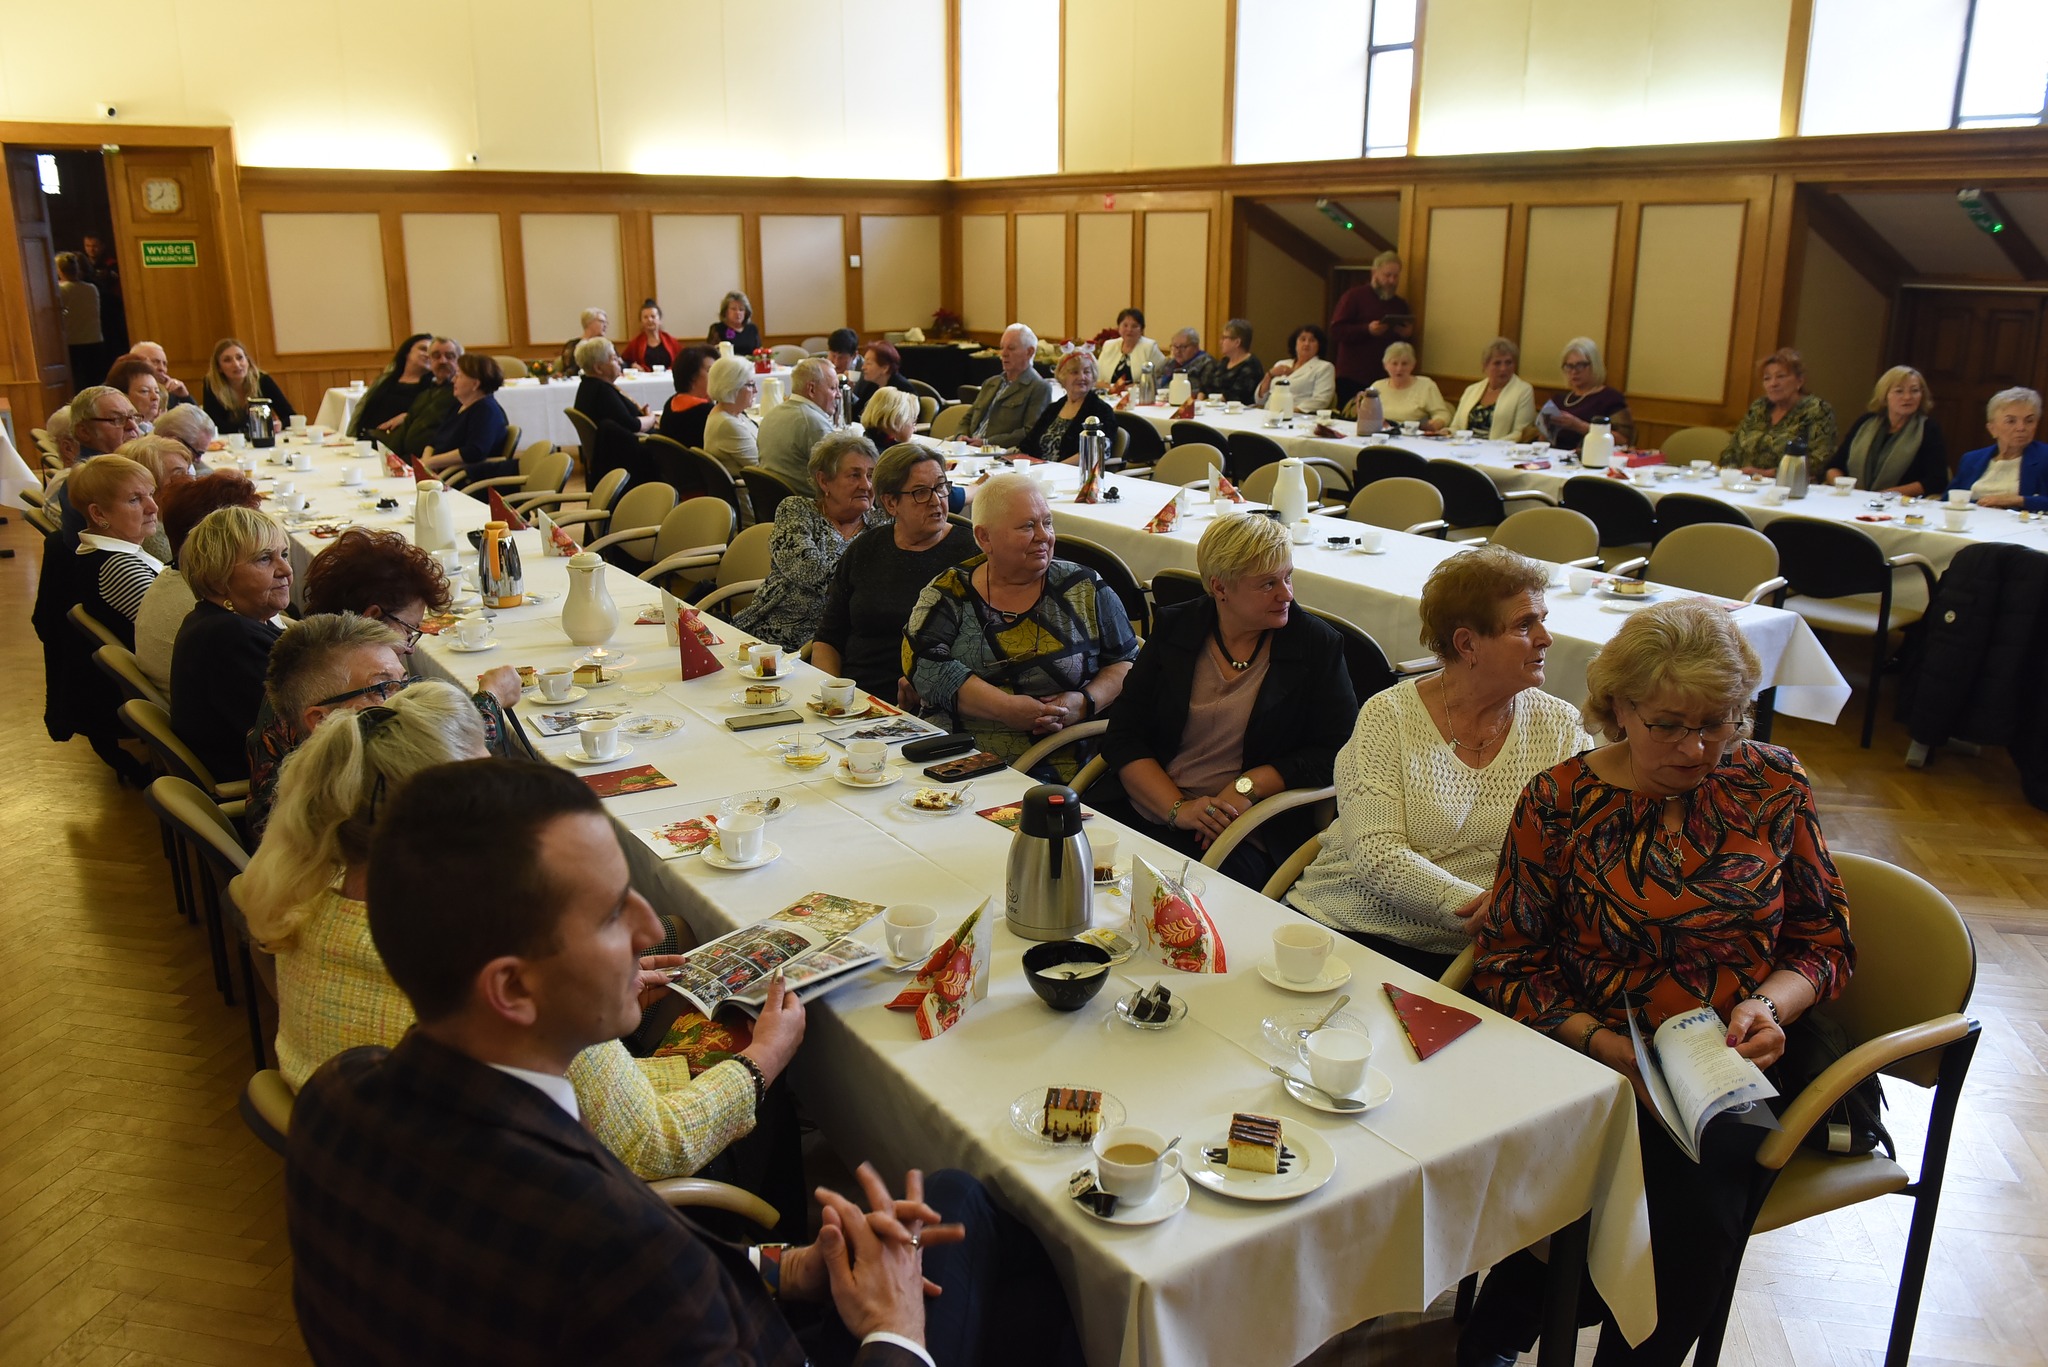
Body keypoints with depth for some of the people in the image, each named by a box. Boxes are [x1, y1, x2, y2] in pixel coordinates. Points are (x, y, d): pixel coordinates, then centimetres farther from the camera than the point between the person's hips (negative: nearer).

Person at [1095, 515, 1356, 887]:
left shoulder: (1317, 644, 4)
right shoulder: (1175, 628, 8)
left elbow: (1337, 752, 1)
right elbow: (1123, 735, 4)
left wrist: (1249, 786, -12)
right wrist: (1176, 808, -11)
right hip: (1141, 810, 3)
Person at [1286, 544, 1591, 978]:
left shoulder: (1559, 727, 7)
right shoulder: (1389, 715, -2)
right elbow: (1375, 853, -10)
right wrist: (1471, 905, -24)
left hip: (1459, 954, 1)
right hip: (1347, 923, -1)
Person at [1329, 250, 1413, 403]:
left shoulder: (1400, 304, 17)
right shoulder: (1354, 296, 2)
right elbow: (1336, 331, -7)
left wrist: (1408, 334, -1)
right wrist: (1367, 330, -20)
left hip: (1385, 379, 4)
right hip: (1353, 378, -4)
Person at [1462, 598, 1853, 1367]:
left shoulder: (1773, 785, 5)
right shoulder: (1560, 801, -2)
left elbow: (1825, 940, 11)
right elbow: (1510, 964, -2)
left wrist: (1770, 1005, -10)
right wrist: (1605, 1045, -16)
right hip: (1590, 1066, -1)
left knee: (1697, 1211, -28)